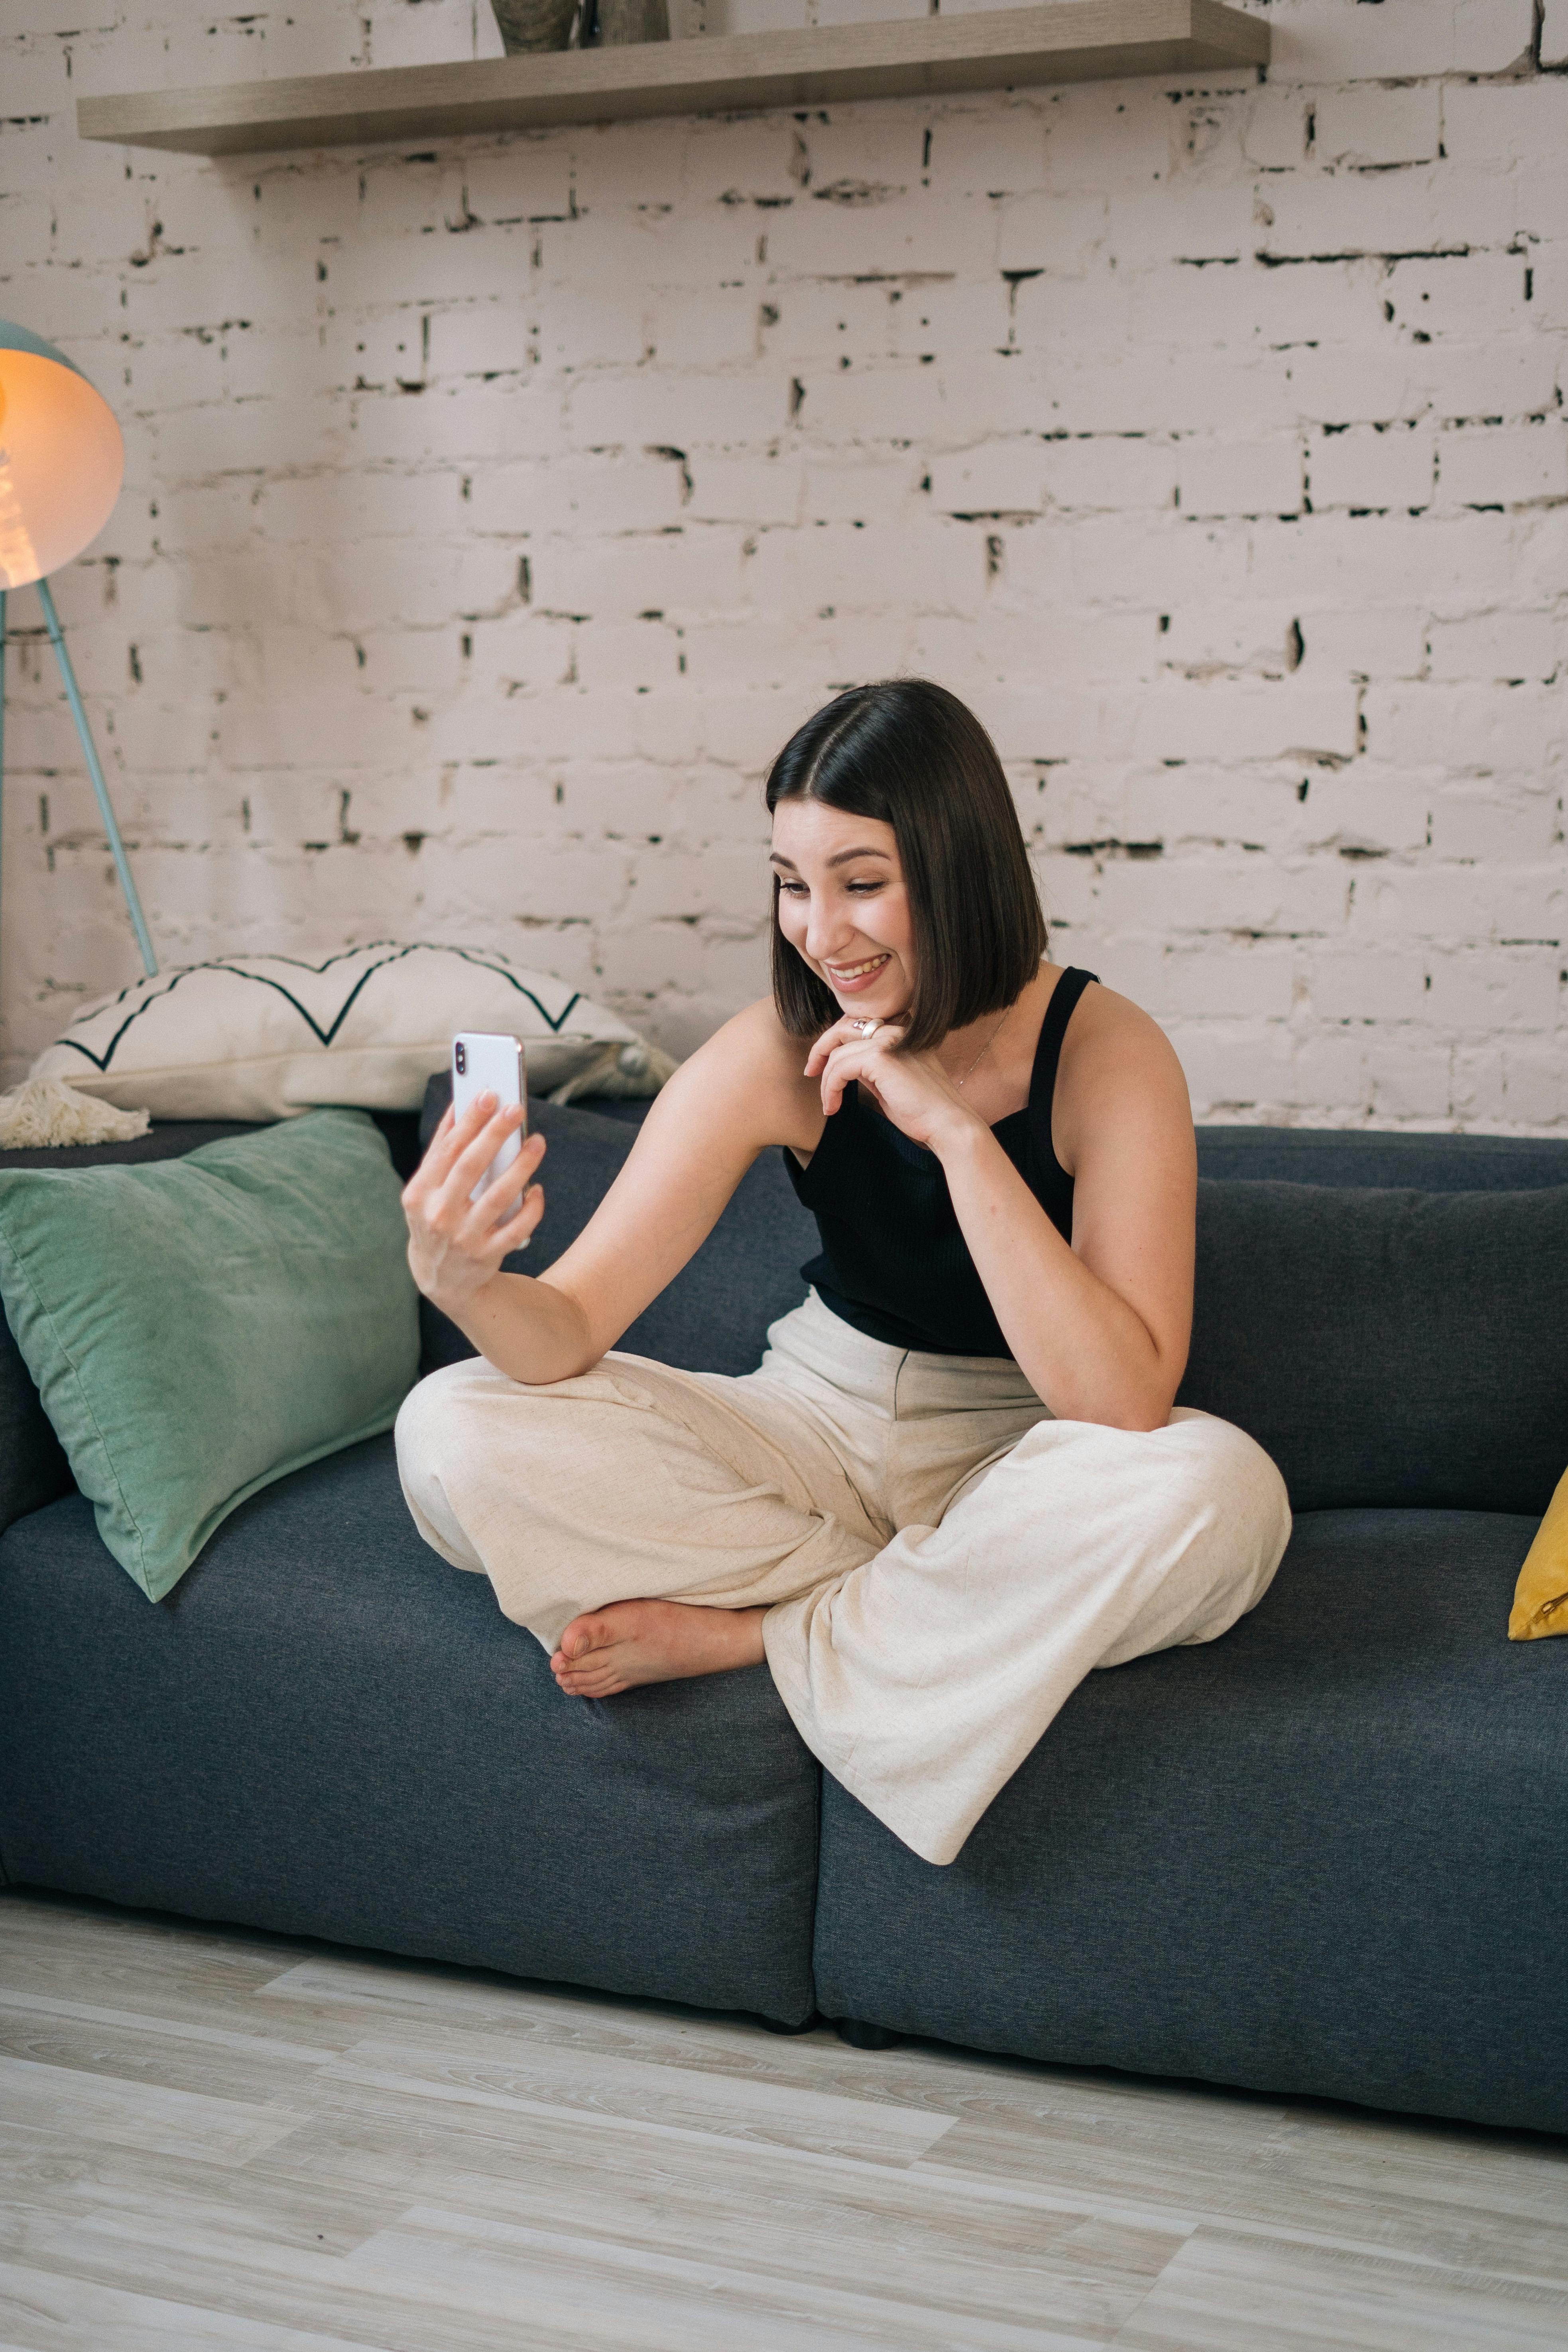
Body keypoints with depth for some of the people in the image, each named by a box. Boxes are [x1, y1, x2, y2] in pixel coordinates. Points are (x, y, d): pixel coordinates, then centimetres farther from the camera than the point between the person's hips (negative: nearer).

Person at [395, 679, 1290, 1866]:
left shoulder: (1104, 1052, -20)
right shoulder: (776, 1055, -14)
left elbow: (1126, 1405, -30)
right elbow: (573, 1325, -17)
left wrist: (958, 1131, -34)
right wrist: (462, 1280, -41)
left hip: (1016, 1458, -1)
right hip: (819, 1425, 2)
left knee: (1220, 1490, -37)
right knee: (455, 1432, -19)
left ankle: (749, 1631, -19)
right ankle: (909, 1608, -15)